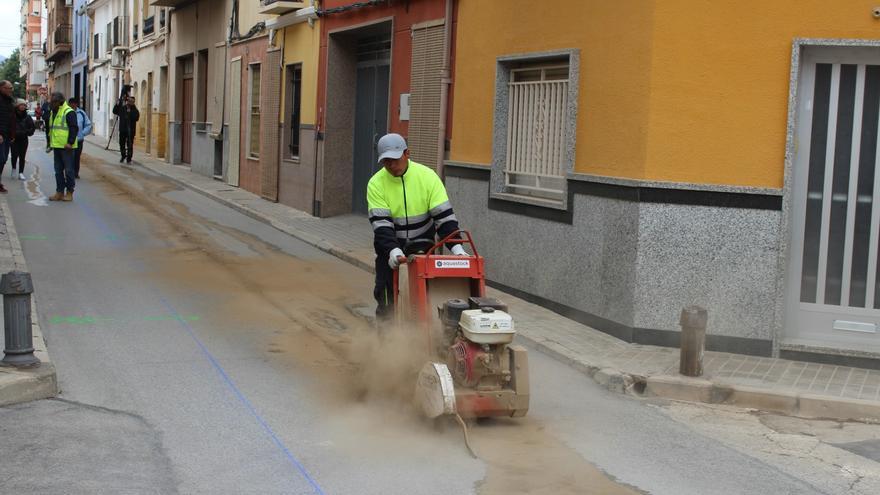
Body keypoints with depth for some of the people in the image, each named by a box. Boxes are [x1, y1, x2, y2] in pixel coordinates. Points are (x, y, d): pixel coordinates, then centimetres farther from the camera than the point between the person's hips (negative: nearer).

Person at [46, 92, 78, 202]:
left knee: (68, 170, -2)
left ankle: (69, 192, 5)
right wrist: (50, 142, 22)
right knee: (58, 170, 11)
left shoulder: (69, 112, -12)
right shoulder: (53, 112, 16)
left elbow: (74, 129, -17)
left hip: (66, 147, -9)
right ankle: (60, 192, 17)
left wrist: (70, 142, -22)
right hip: (56, 146, 9)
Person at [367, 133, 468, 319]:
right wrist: (393, 250, -36)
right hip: (390, 250, 0)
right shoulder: (376, 184, -12)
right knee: (387, 294, -2)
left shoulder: (427, 176, -12)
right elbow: (381, 224, -20)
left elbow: (444, 215, -14)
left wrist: (456, 247, -25)